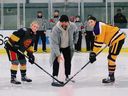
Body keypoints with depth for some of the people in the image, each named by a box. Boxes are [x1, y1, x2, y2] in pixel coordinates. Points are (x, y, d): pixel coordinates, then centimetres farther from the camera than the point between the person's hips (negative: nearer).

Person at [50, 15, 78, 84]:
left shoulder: (72, 26, -24)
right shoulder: (55, 29, -34)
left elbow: (76, 32, 3)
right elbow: (54, 43, -34)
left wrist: (74, 42, 3)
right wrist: (58, 55, -38)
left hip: (67, 47, 4)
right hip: (57, 47, -3)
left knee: (68, 61, 7)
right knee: (56, 61, -13)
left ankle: (67, 76, 20)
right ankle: (55, 77, -7)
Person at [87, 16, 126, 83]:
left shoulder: (99, 27, -20)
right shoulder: (96, 28, 13)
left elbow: (99, 42, -24)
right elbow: (97, 40, 18)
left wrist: (94, 53, -22)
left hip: (118, 39, -11)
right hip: (115, 40, 11)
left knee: (111, 57, -11)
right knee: (110, 57, 15)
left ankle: (111, 77, -7)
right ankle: (111, 76, 23)